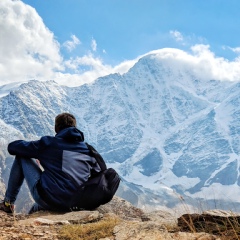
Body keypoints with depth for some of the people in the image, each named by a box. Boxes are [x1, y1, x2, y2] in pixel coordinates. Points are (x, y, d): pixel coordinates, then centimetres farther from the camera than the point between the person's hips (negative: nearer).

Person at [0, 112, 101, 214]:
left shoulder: (49, 143, 0)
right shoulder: (87, 148, 9)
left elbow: (12, 147, 8)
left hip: (48, 200, -5)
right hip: (75, 205, 5)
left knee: (21, 157, 16)